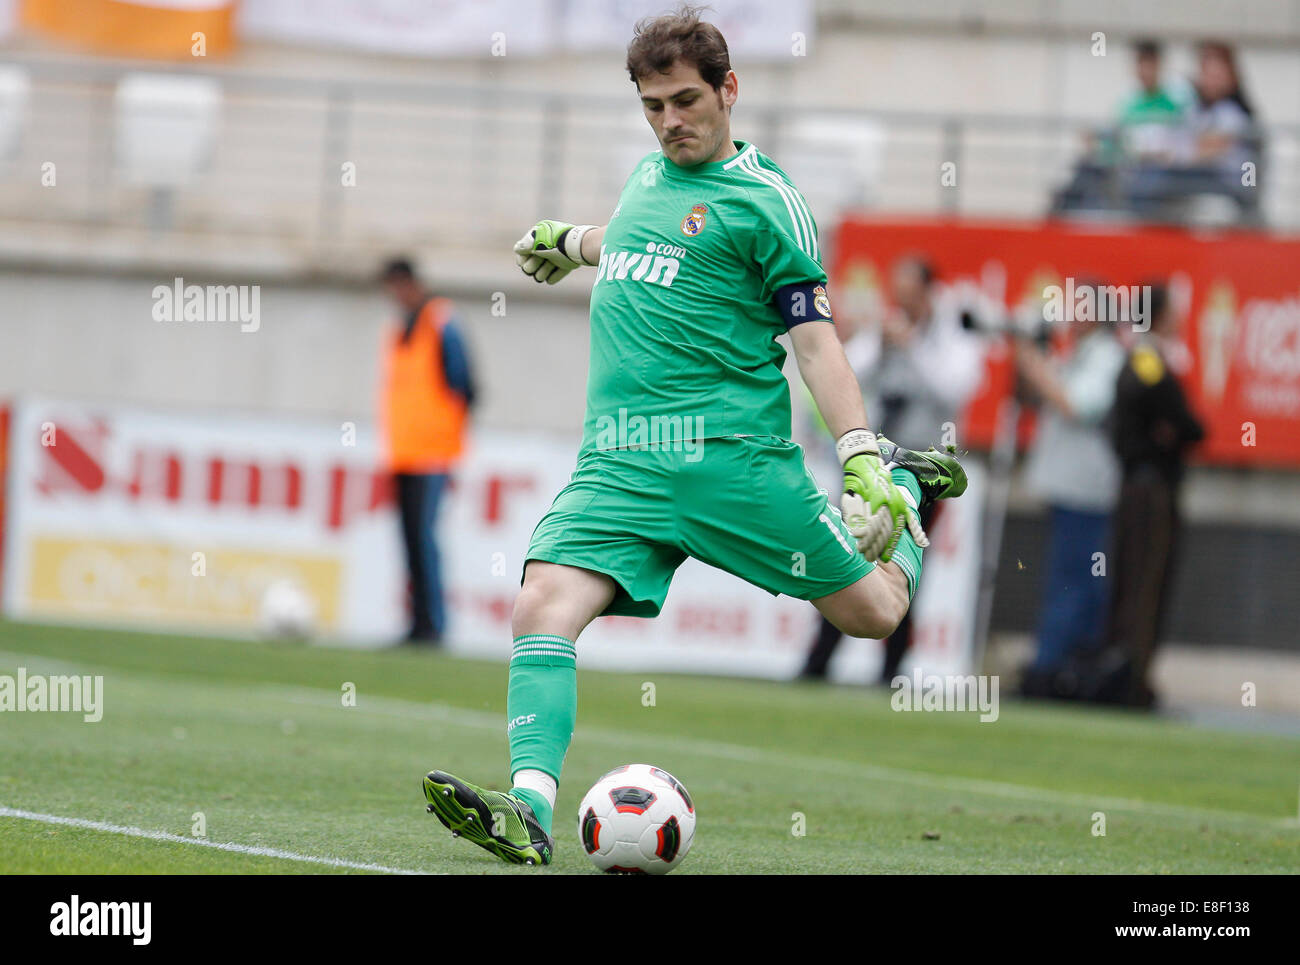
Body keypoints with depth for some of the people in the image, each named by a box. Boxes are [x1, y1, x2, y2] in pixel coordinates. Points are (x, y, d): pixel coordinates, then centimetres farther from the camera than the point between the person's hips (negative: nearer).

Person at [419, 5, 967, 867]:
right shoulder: (649, 175, 16)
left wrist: (860, 459, -15)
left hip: (731, 452, -5)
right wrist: (570, 238, 60)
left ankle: (900, 480, 36)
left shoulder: (762, 198, -3)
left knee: (874, 609, 5)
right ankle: (531, 809, -29)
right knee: (544, 607, -19)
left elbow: (814, 338, -5)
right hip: (618, 462, 5)